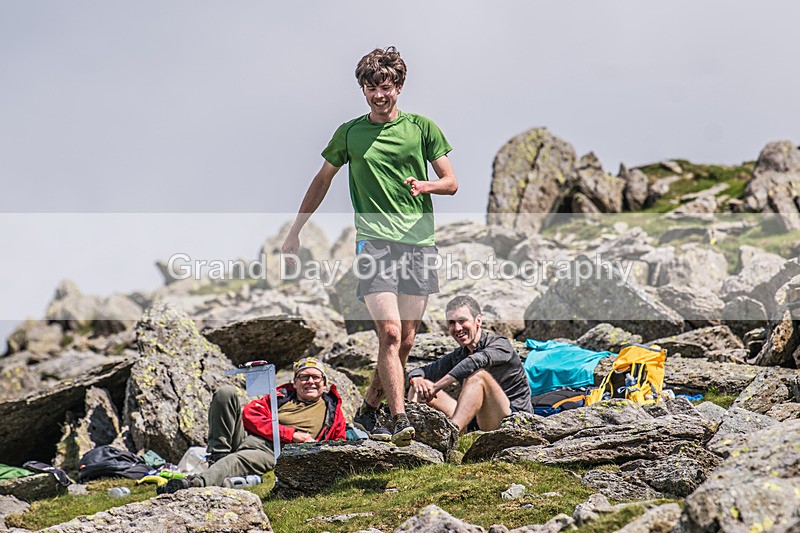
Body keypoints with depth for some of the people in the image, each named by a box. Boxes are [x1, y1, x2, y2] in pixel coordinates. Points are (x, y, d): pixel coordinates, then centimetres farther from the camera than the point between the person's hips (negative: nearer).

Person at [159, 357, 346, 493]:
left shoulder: (333, 410, 19)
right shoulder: (281, 395, 23)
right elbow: (250, 414, 9)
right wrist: (290, 434, -4)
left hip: (270, 452, -4)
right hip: (245, 434, 4)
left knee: (237, 460, -39)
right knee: (226, 392, -16)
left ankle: (199, 482, -65)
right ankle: (217, 458, -19)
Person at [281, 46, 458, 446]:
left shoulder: (421, 127, 9)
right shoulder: (349, 133, 10)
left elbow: (451, 183, 10)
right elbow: (322, 181, 22)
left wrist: (425, 185, -13)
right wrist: (295, 231, 22)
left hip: (418, 243, 2)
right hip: (374, 242, -2)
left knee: (405, 341, 4)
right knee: (389, 332, -17)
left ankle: (368, 412, 20)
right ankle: (400, 421, -21)